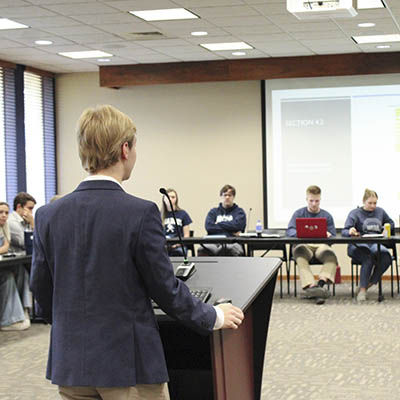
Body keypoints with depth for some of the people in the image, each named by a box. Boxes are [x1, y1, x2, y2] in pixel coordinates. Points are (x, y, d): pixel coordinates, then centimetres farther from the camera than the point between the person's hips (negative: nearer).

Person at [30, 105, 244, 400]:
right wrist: (213, 317, 7)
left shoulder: (48, 215, -2)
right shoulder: (141, 213, -16)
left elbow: (41, 288, 8)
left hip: (70, 364, 5)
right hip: (129, 364, -5)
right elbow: (165, 289, -9)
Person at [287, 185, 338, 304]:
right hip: (303, 244, -1)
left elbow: (333, 235, 12)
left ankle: (321, 283, -49)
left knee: (331, 255, -36)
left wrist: (328, 235, -14)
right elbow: (289, 231, 3)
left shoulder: (326, 216, 20)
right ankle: (311, 286, -53)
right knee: (300, 253, -40)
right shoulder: (299, 214, 17)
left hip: (321, 245, 1)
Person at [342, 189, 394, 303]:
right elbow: (344, 232, -3)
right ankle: (362, 289, -35)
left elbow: (391, 224, 39)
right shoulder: (355, 213, 9)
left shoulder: (380, 211, 22)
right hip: (358, 246, -3)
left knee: (386, 256, -34)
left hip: (376, 244, 3)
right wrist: (350, 232, -28)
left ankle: (367, 285, -21)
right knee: (368, 257, -40)